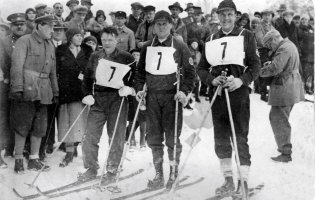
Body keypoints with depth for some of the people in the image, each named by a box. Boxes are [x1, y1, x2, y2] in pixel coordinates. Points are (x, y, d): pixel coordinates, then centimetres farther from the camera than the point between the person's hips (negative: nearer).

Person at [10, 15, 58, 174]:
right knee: (22, 126, -1)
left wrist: (55, 92, 18)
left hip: (43, 92, 6)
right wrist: (17, 88, -20)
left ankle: (34, 160, 17)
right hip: (26, 90, -6)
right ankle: (18, 160, 9)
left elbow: (52, 72, 22)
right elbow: (17, 65, -12)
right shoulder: (24, 41, -4)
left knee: (40, 127, 8)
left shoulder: (50, 46, 17)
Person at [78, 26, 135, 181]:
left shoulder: (126, 58, 1)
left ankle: (112, 170, 15)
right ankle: (91, 169, 13)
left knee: (116, 137, 1)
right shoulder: (95, 57, 11)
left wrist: (129, 88, -14)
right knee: (90, 136, -1)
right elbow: (87, 78, 17)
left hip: (117, 99, -3)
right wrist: (87, 94, 3)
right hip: (98, 99, 3)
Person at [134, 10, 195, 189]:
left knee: (172, 137, -2)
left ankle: (174, 175, 10)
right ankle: (159, 176, 14)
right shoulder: (148, 47, 11)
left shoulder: (179, 45, -1)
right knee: (154, 138, 5)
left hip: (172, 95, -4)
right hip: (152, 96, 4)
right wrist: (139, 88, 4)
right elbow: (140, 70, 17)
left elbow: (190, 71, -2)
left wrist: (184, 91, -13)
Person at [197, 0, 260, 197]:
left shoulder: (246, 35, 5)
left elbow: (255, 64, 1)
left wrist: (241, 80, -16)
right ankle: (228, 180, 19)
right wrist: (212, 79, -6)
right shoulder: (211, 40, 14)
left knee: (240, 138, -5)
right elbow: (201, 68, 14)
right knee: (220, 138, 7)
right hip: (217, 93, 4)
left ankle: (243, 182, 2)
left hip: (239, 92, -4)